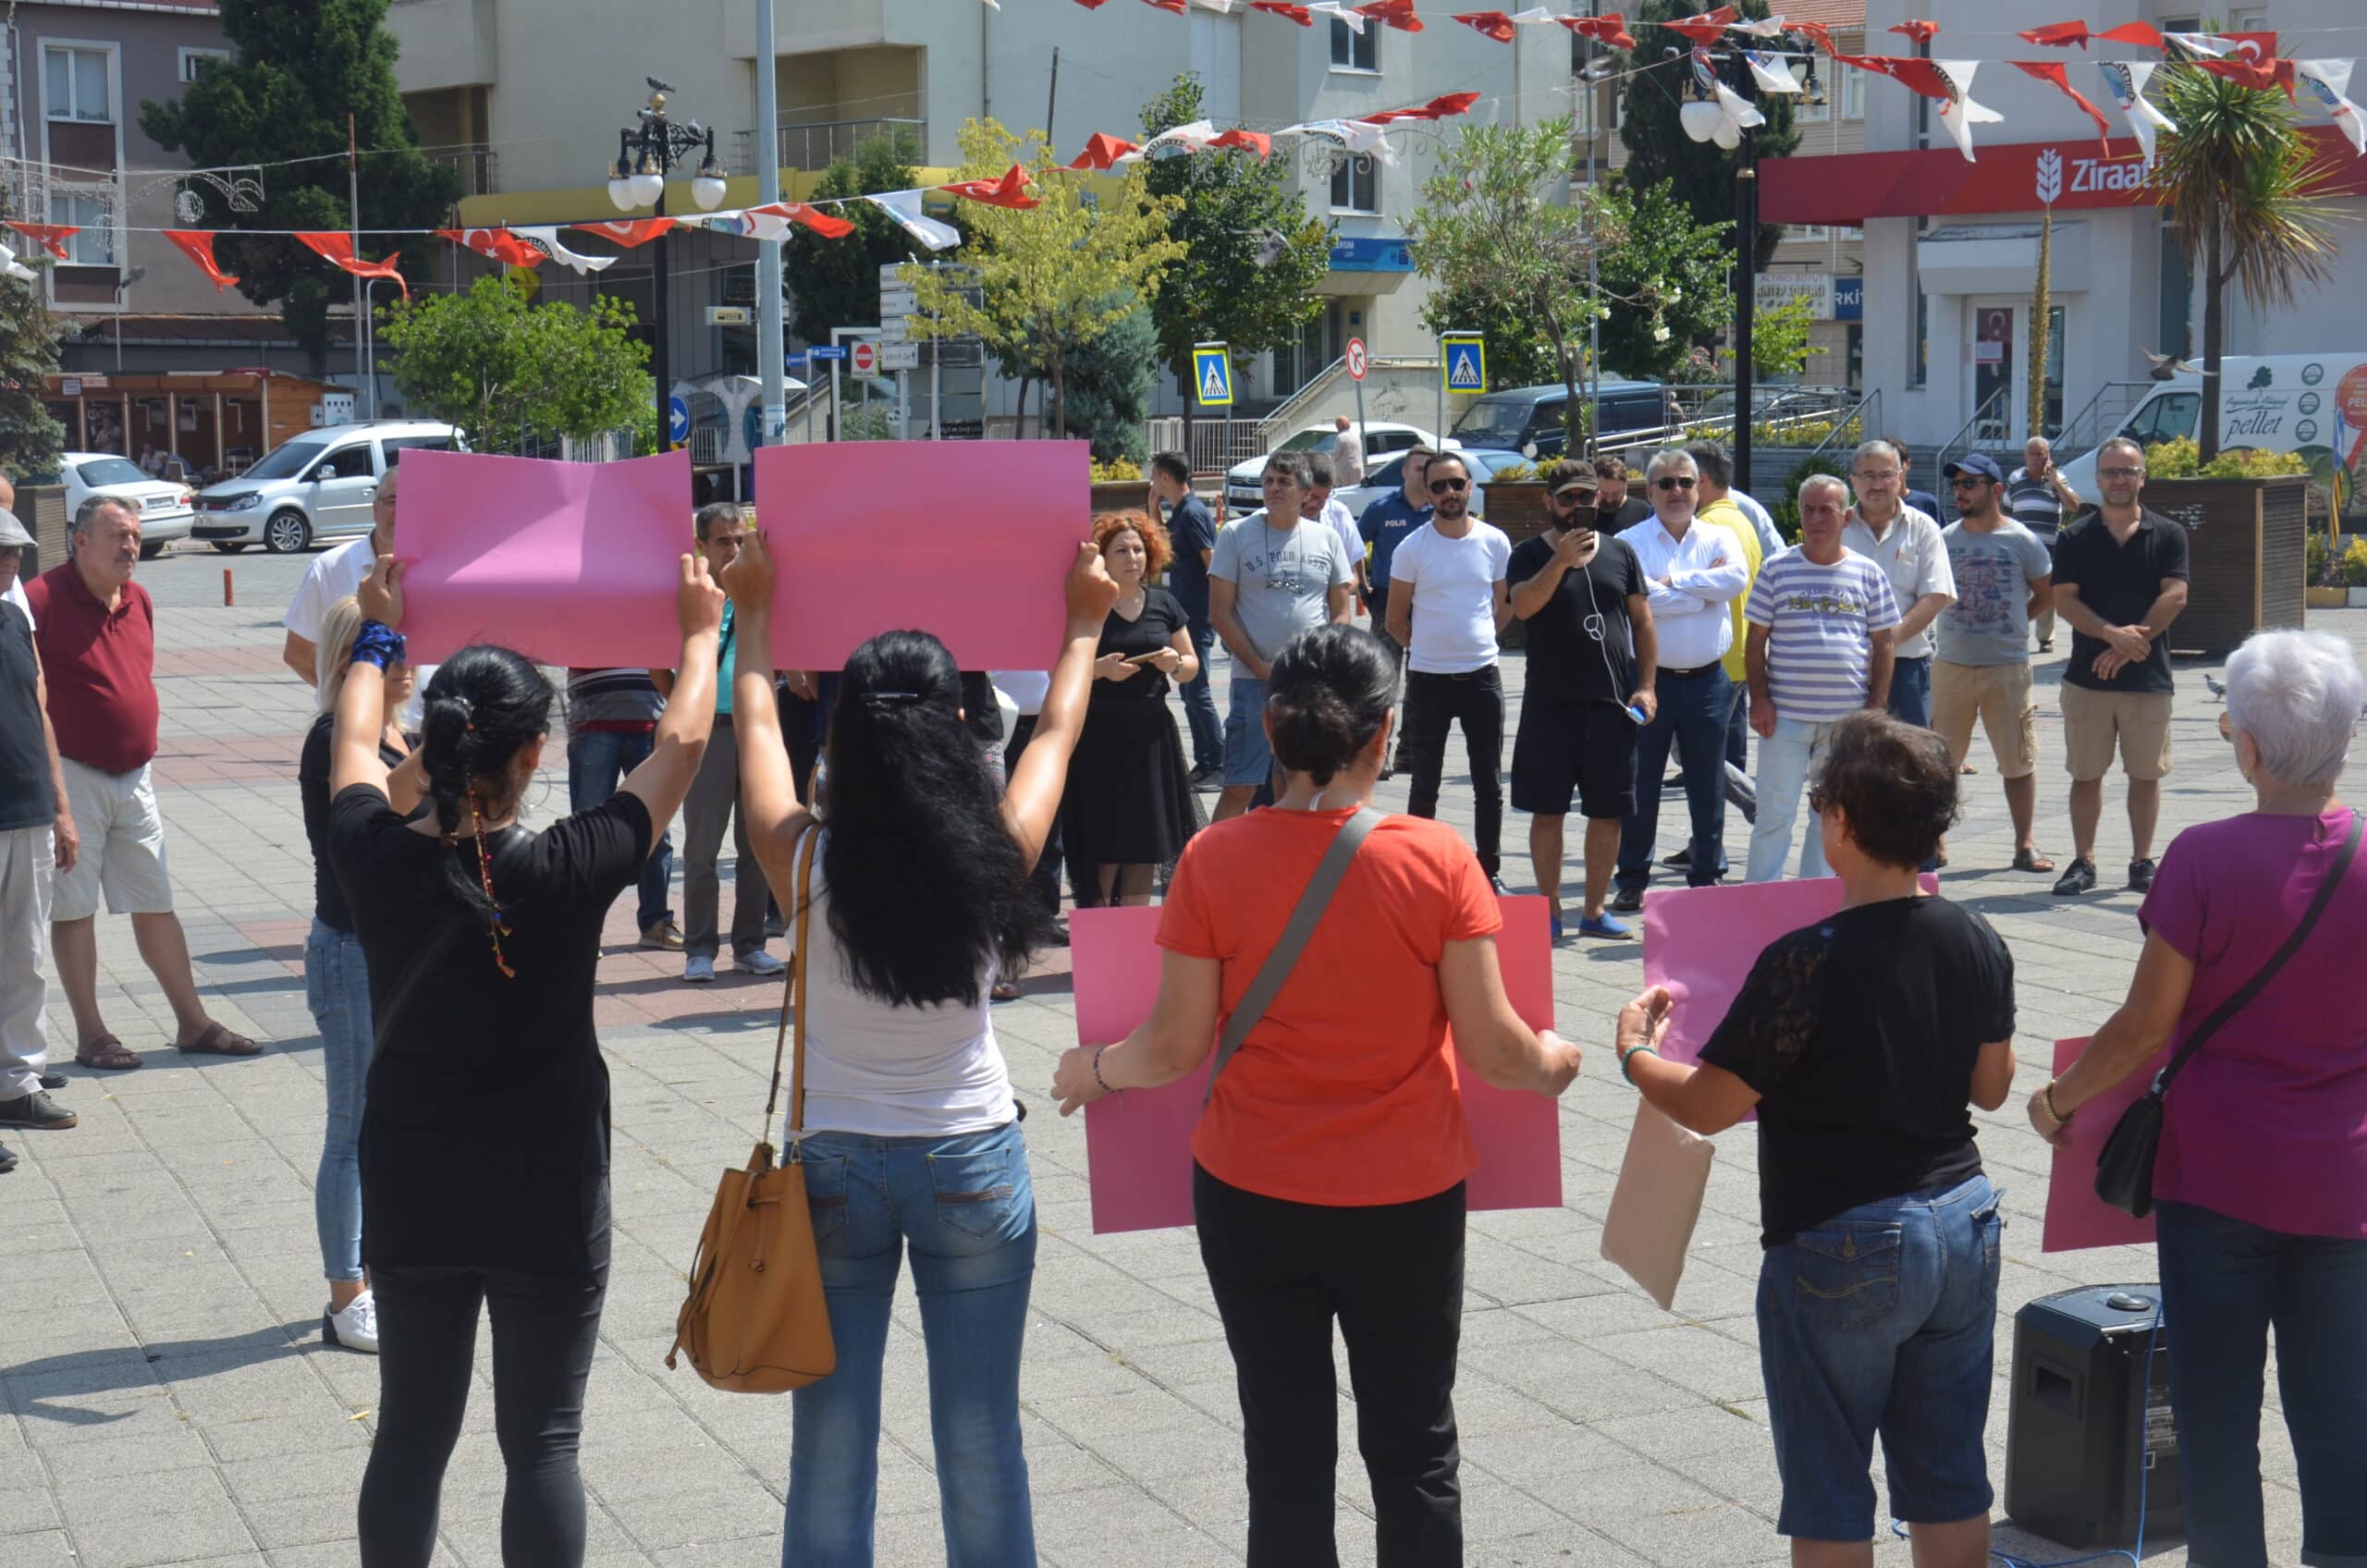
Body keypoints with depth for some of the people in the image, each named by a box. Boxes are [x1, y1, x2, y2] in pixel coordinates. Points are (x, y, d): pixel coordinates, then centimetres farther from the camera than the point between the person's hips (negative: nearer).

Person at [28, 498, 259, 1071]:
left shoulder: (139, 600, 9)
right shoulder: (44, 598, -13)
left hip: (134, 778, 6)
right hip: (72, 776, -6)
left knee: (156, 905, 11)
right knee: (73, 909, 3)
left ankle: (193, 1023, 16)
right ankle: (91, 1034, 11)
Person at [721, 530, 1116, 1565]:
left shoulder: (806, 865, -14)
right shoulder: (996, 856, -14)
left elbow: (757, 725, 5)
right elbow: (1056, 734, 6)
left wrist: (753, 612, 22)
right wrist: (1084, 623, 24)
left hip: (833, 1164, 0)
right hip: (972, 1161, 0)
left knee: (831, 1444, 9)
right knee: (981, 1443, 10)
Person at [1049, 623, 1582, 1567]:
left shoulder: (1214, 861, -12)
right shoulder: (1438, 860, -13)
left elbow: (1176, 1048, -7)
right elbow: (1490, 1046, -9)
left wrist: (1095, 1068, 14)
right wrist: (1551, 1063, 14)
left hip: (1254, 1198, 0)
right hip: (1407, 1201, 0)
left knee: (1287, 1455, 14)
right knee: (1415, 1452, 16)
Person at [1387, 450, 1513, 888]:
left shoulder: (1495, 543, 0)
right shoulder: (1412, 548, -5)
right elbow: (1396, 620, 4)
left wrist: (1477, 642, 10)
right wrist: (1429, 646, 8)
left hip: (1482, 675, 2)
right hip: (1428, 677, -2)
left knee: (1489, 784, 7)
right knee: (1425, 786, 7)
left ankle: (1490, 871, 16)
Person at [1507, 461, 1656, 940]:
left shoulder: (1620, 553, 11)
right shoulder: (1530, 555, 4)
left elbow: (1643, 622, 12)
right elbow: (1522, 605, -14)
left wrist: (1646, 685, 2)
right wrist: (1563, 559, -21)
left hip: (1613, 703, 2)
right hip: (1550, 703, -2)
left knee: (1608, 812, 5)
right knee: (1547, 810, 2)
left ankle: (1595, 910, 16)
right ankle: (1549, 909, 12)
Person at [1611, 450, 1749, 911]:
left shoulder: (1719, 538, 8)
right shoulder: (1630, 543, 0)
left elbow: (1736, 579, -13)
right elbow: (1640, 598, -17)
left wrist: (1675, 582, -13)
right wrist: (1705, 588, -9)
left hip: (1707, 679, 2)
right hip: (1649, 677, -2)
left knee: (1707, 786, 7)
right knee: (1640, 785, 4)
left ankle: (1705, 878, 17)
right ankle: (1632, 878, 13)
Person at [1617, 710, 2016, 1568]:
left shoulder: (1806, 963, -22)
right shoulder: (1978, 944, -3)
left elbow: (1706, 1107, -15)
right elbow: (1992, 1087, 10)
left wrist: (1634, 1053, 4)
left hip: (1841, 1248, -6)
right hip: (1964, 1222, 6)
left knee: (1829, 1496, 9)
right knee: (1950, 1479, 17)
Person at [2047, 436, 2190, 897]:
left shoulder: (2168, 535, 3)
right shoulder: (2075, 538, 5)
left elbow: (2174, 597, -6)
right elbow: (2064, 600, -5)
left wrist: (2130, 646, -16)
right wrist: (2112, 634, -19)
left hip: (2148, 676, 0)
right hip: (2087, 675, 1)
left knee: (2146, 775, 5)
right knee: (2085, 774, 4)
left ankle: (2142, 862, 14)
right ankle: (2083, 862, 12)